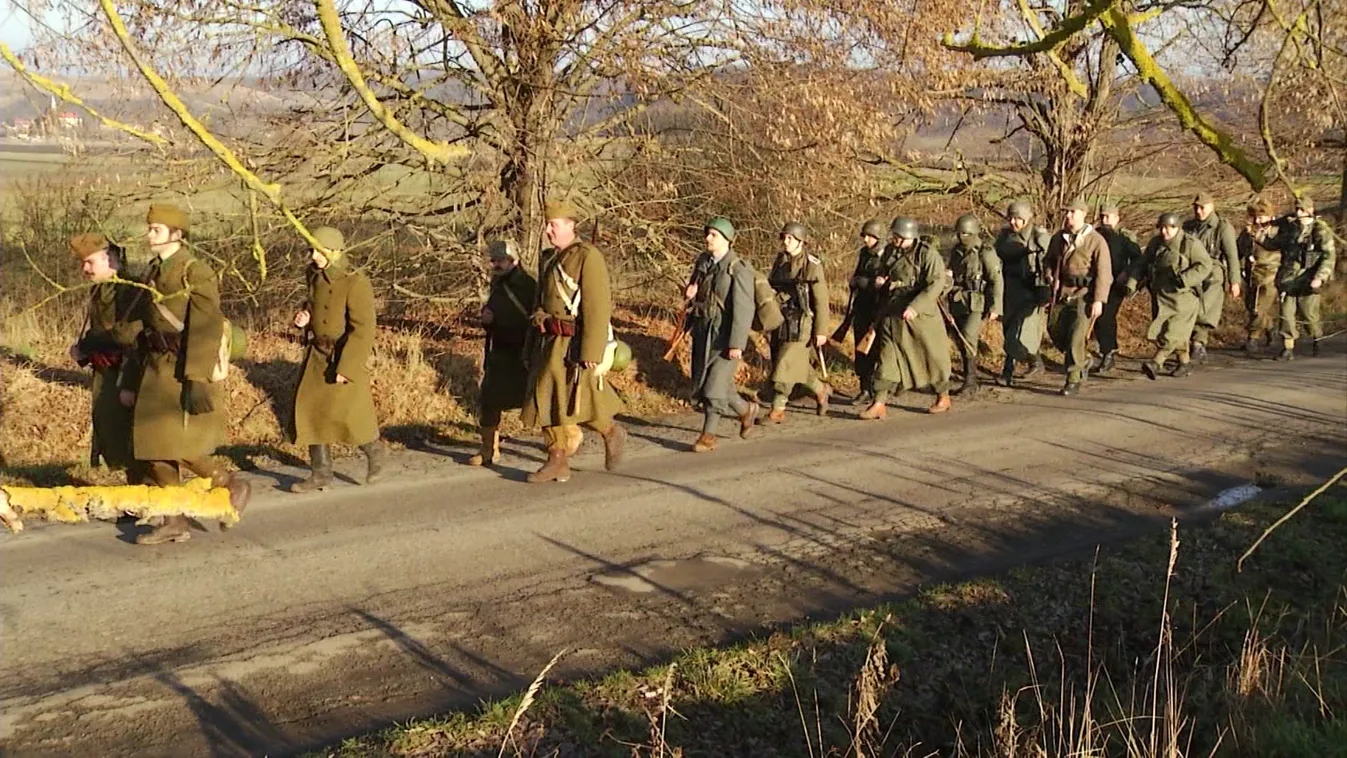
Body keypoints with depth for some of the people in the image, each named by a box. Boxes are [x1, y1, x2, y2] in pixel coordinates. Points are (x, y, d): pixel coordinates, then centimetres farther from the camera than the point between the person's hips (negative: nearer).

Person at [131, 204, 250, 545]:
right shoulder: (154, 272, 13)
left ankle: (232, 484, 12)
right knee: (155, 445, 7)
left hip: (185, 372, -8)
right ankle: (175, 522, 14)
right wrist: (143, 371, 20)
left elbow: (205, 330, -19)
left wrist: (197, 381, -23)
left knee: (179, 447, -10)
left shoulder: (196, 273, -13)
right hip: (157, 369, 9)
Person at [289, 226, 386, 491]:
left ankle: (374, 452, 23)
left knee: (347, 413, -6)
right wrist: (305, 317, 0)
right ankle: (321, 473, 12)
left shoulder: (356, 283, -18)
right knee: (312, 409, 4)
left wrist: (346, 367, -23)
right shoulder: (316, 276, 6)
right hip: (317, 354, 7)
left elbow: (363, 329, -20)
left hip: (346, 356, -7)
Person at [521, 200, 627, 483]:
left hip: (576, 344, -8)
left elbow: (598, 307, -17)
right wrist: (534, 348, 18)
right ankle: (558, 463, 9)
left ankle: (612, 432, 23)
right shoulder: (549, 260, 14)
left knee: (580, 404, -3)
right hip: (549, 343, 8)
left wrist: (592, 353, -22)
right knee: (546, 400, 4)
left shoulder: (589, 257, -11)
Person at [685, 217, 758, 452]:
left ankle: (708, 436, 11)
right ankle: (746, 410, 33)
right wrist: (690, 291, -4)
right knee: (701, 386, 13)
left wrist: (736, 344, -22)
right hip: (703, 333, 8)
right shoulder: (703, 261, 7)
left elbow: (743, 309, -18)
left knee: (714, 388, -6)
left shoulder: (738, 270, -15)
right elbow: (694, 288, 22)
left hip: (726, 336, -8)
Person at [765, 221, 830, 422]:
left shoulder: (812, 266, -10)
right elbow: (771, 288, 17)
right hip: (780, 321, 6)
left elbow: (821, 301, -10)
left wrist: (821, 331, -12)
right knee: (798, 364, 14)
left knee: (786, 365, -8)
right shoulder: (780, 261, 8)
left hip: (800, 324, -6)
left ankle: (778, 410, -1)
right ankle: (821, 389, 37)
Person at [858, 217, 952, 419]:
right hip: (893, 314, 6)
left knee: (932, 355, 9)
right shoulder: (891, 252, 8)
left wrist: (916, 306, -27)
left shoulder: (927, 253, -13)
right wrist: (881, 281, 1)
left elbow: (937, 283, -20)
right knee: (887, 357, 0)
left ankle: (943, 397, 28)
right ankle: (879, 404, 0)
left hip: (920, 314, -5)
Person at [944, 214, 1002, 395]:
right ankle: (970, 380, 19)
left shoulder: (986, 253, -11)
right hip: (958, 304, 7)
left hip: (977, 305, -7)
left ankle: (970, 382, -10)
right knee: (960, 341, 8)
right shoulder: (956, 251, 9)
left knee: (968, 341, -16)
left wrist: (995, 307, -14)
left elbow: (997, 281, -11)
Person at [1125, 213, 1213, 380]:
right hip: (1162, 295, 6)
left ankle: (1156, 363, -16)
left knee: (1174, 330, -11)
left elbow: (1205, 265, -13)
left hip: (1184, 295, -6)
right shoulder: (1155, 243, 7)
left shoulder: (1191, 244, -10)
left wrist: (1184, 279, -25)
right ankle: (1185, 363, 21)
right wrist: (1131, 282, -2)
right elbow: (1141, 264, 11)